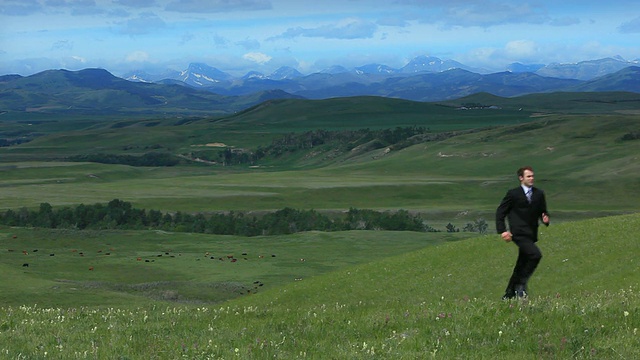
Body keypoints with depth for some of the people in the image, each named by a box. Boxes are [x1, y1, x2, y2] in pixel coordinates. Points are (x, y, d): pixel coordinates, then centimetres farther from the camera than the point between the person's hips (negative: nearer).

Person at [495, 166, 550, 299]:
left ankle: (508, 295, 17)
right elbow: (500, 212, 0)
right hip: (519, 233, -6)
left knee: (521, 266, 8)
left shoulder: (539, 194, 13)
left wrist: (545, 218, -5)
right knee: (535, 254, -25)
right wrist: (502, 231, -10)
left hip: (531, 234, 6)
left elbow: (543, 212, 19)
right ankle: (522, 283, -12)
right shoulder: (513, 194, -2)